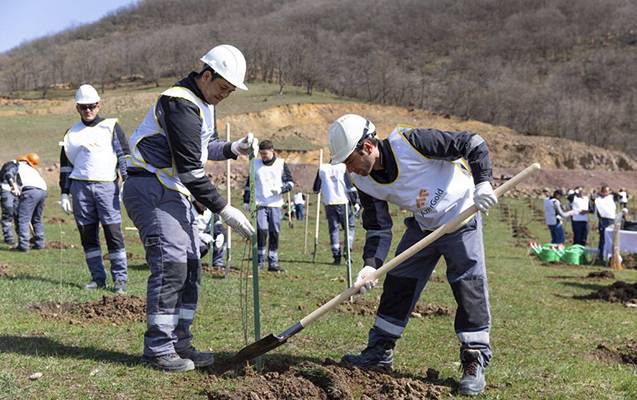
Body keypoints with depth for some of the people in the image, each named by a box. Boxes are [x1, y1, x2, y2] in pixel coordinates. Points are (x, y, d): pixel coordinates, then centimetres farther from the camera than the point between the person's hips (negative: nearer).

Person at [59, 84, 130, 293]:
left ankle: (120, 278, -3)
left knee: (113, 232, -8)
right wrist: (64, 193, 13)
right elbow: (65, 164, 19)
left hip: (107, 185, -4)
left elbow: (124, 156, 3)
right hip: (80, 187, 4)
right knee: (87, 235, 4)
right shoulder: (72, 133, 17)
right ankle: (98, 278, 12)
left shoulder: (111, 127, 7)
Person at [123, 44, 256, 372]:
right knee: (170, 264, -13)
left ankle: (179, 343, 15)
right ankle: (158, 348, -5)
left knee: (189, 266, 8)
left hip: (173, 191, 10)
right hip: (150, 188, -10)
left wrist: (234, 148, 4)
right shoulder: (180, 103, -20)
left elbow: (205, 147, 24)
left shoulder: (205, 104, 13)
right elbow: (190, 168, -24)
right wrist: (224, 210, -22)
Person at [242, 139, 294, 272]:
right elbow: (249, 184, 15)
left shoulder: (281, 164, 6)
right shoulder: (255, 164, 10)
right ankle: (259, 261, -4)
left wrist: (281, 189, -13)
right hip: (260, 205, 0)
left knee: (274, 233, 1)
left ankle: (273, 262, 8)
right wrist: (246, 200, 9)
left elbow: (290, 182, 5)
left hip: (275, 205, 1)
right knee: (261, 231, -14)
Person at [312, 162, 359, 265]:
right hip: (343, 202, -2)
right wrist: (355, 202, 2)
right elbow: (350, 186, -3)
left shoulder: (321, 168, 8)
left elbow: (316, 189, 12)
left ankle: (336, 256, 2)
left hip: (329, 203, 2)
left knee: (333, 229, 7)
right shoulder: (342, 167, 0)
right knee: (350, 226, 10)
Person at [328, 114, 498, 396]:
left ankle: (475, 363, 1)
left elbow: (473, 144, -22)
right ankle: (380, 351, 19)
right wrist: (371, 264, -23)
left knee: (470, 288, -9)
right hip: (422, 226, 6)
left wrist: (482, 183, -31)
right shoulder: (364, 182, -11)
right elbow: (378, 228, -8)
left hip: (461, 219, -6)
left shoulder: (409, 142, -31)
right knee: (397, 283, 5)